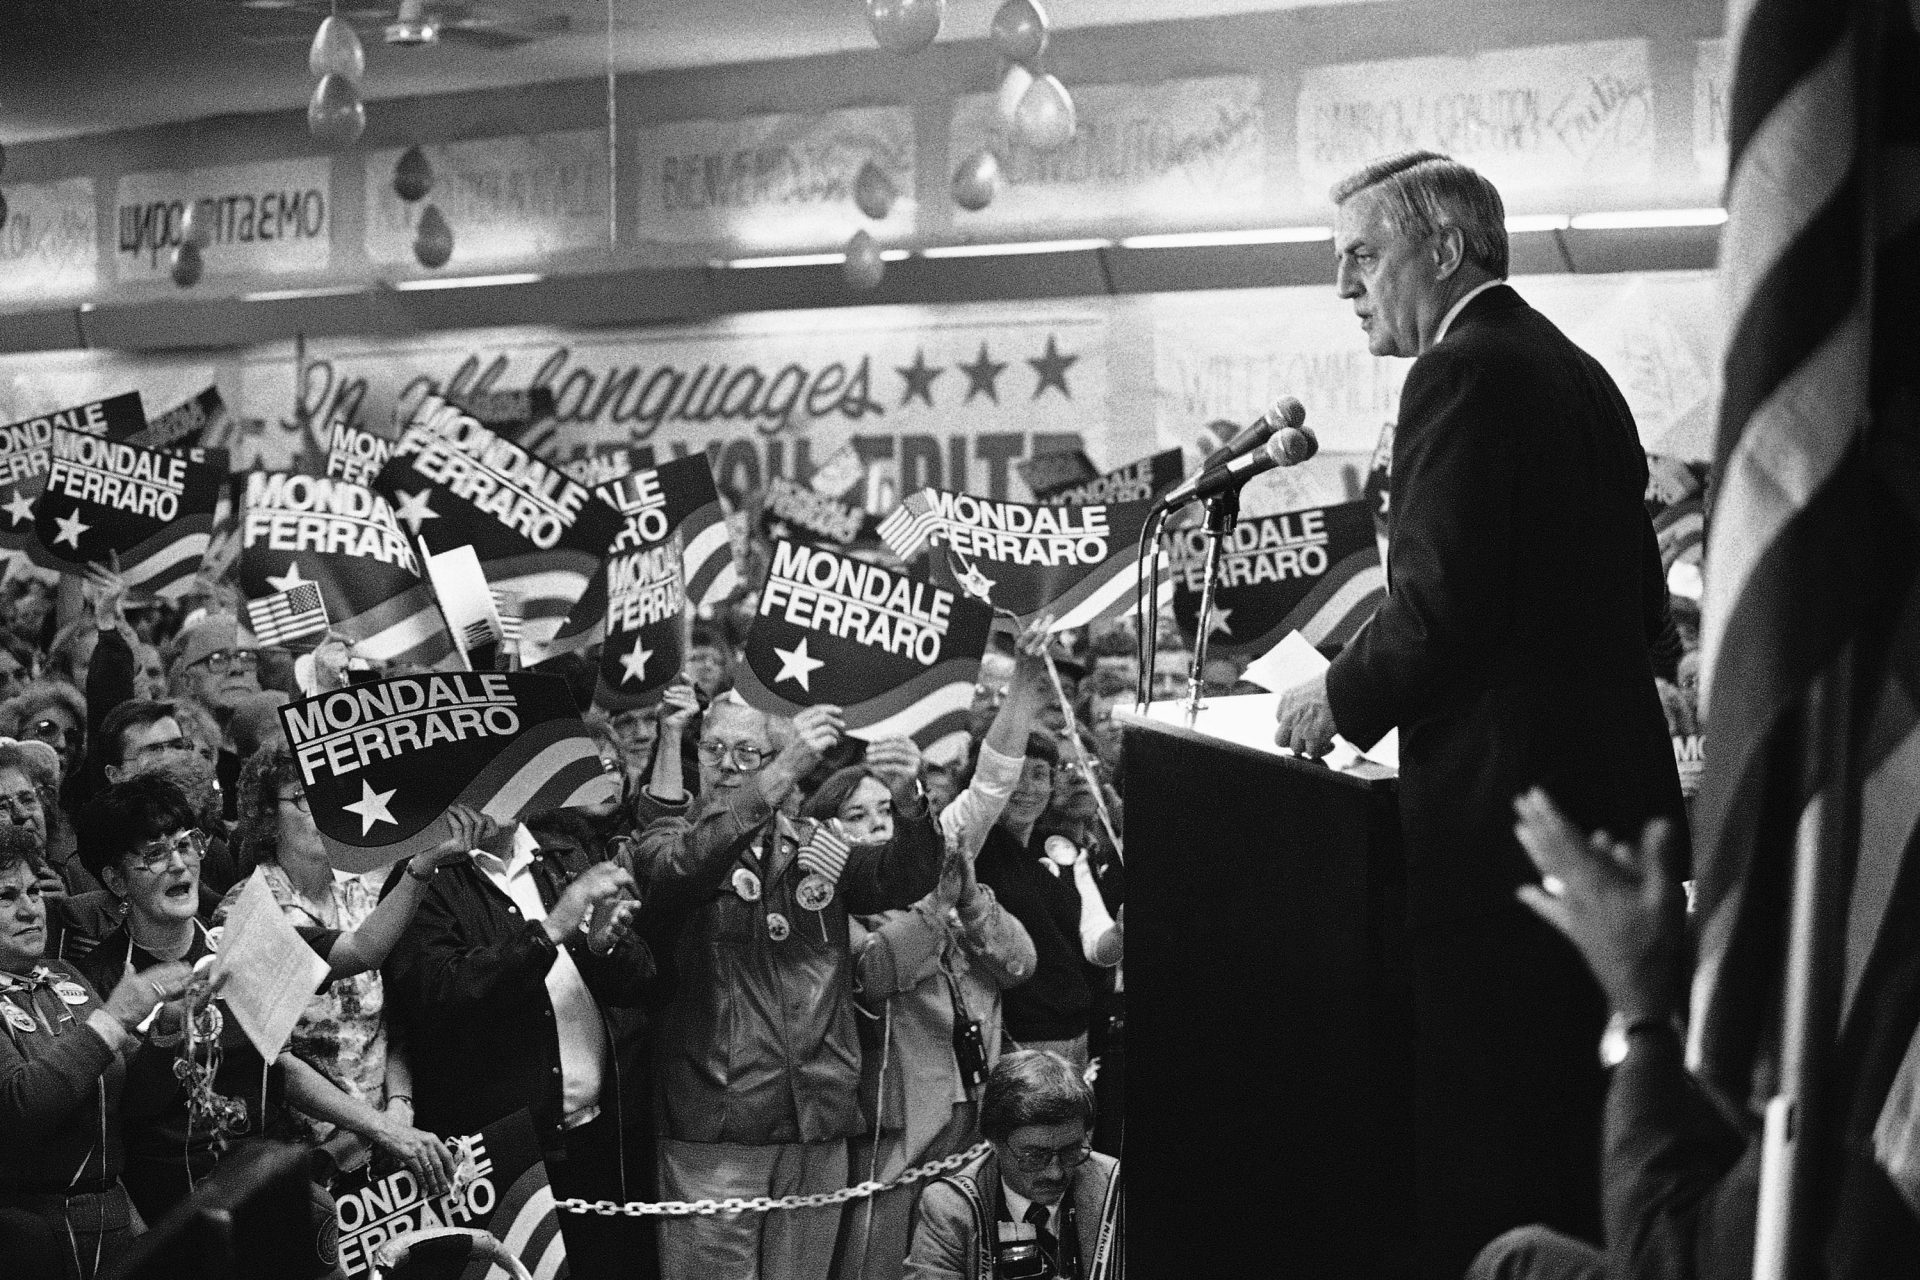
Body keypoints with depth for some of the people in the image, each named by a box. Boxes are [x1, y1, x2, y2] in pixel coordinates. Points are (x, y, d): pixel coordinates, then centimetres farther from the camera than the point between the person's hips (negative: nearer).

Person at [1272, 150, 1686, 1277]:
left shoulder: (1463, 375, -12)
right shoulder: (1581, 375, 15)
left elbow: (1438, 607, -20)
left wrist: (1341, 698, -3)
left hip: (1501, 810, -9)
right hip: (1617, 794, 9)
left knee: (1483, 1151, -3)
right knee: (1586, 1131, 17)